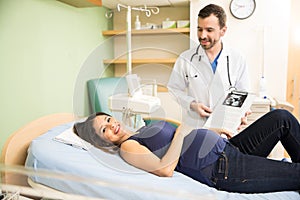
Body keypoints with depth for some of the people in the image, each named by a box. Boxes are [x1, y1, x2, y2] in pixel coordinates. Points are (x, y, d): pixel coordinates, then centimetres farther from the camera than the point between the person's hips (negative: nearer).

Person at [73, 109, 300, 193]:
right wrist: (181, 132, -13)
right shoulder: (127, 147, -6)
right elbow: (165, 169, -19)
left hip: (229, 149, 9)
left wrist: (215, 131, 13)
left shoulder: (145, 127, 19)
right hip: (222, 170, -8)